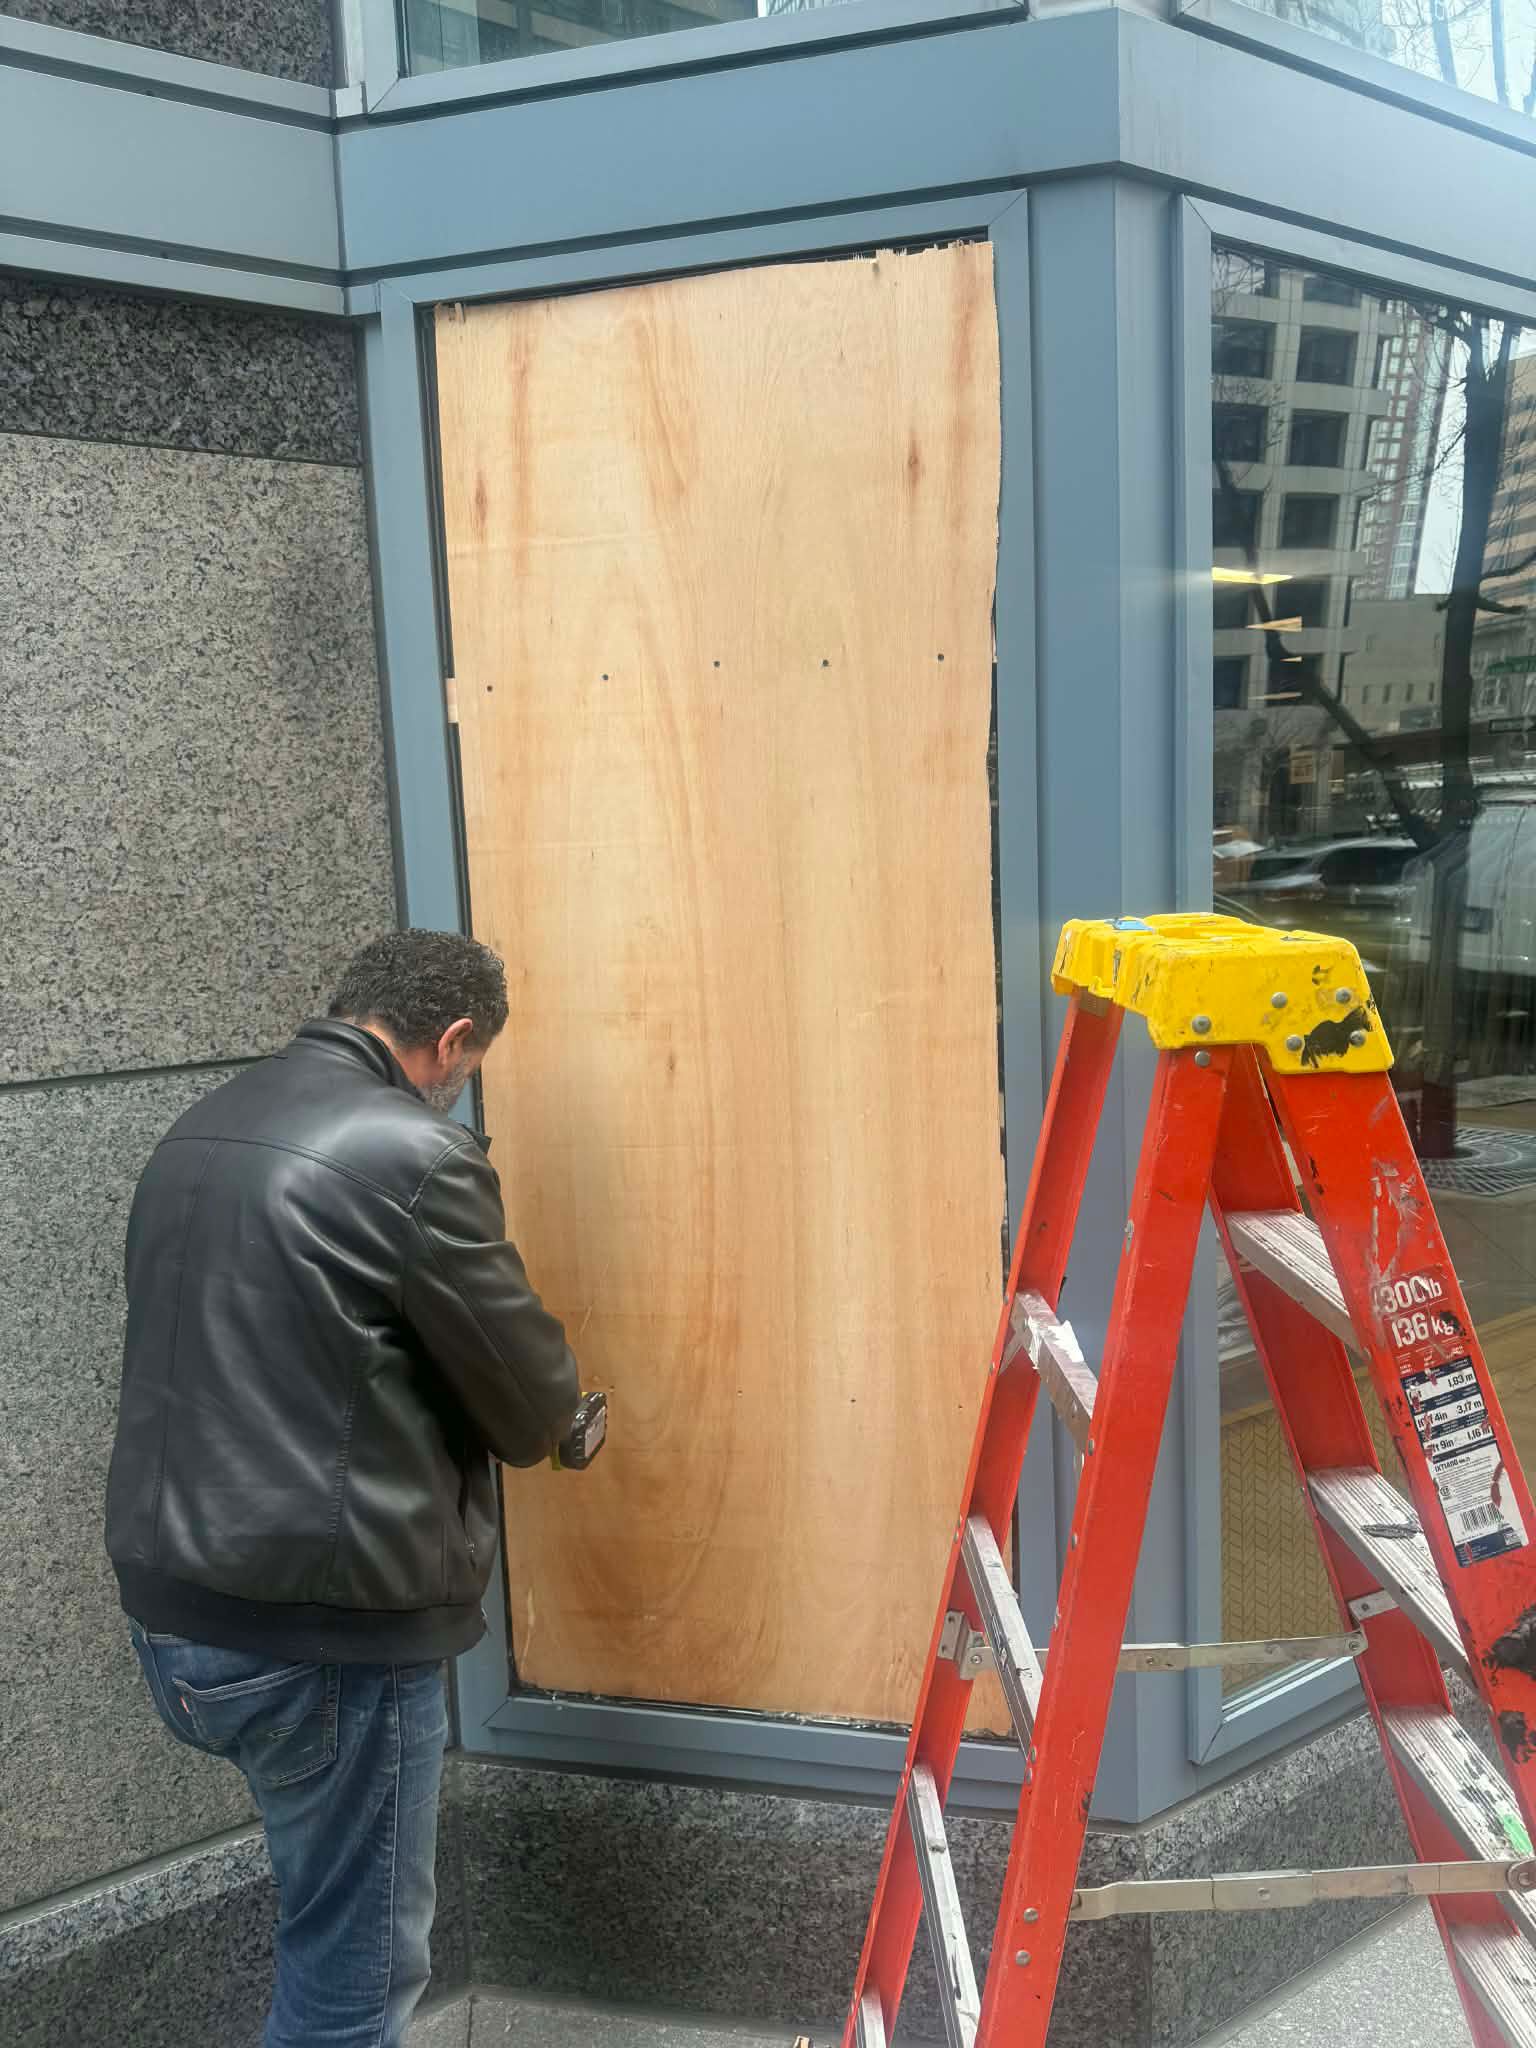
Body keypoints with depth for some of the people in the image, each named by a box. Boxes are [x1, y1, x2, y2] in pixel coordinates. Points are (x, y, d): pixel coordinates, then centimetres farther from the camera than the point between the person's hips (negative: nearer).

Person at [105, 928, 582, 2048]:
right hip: (324, 1633, -9)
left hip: (174, 1611, 9)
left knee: (340, 1914, 27)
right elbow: (531, 1407, -10)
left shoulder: (197, 1133, 8)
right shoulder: (415, 1154, -18)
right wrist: (553, 1401, 12)